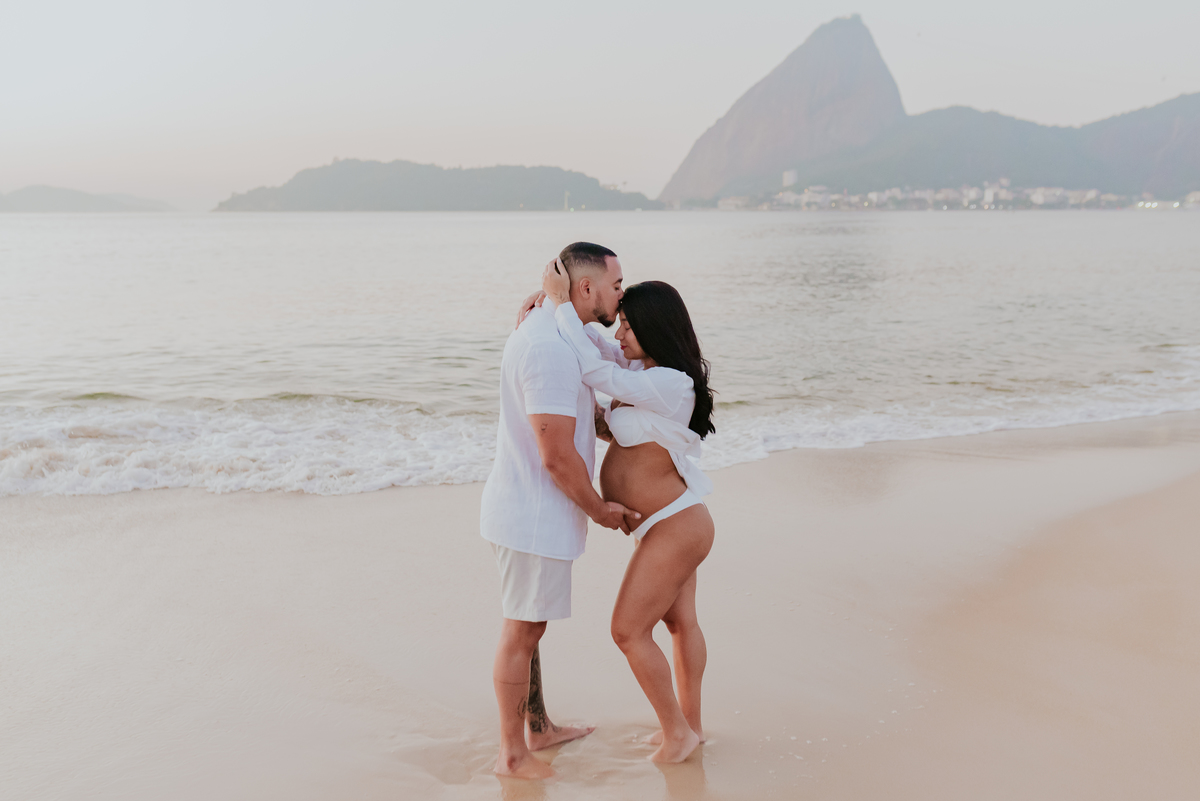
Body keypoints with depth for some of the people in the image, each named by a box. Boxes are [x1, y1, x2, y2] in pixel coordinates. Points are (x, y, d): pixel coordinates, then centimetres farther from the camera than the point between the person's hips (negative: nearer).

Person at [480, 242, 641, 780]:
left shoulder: (543, 330, 9)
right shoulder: (552, 350, -25)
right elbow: (557, 457, -25)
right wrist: (599, 510, -11)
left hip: (526, 509, 10)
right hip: (534, 518, -10)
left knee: (528, 625, 21)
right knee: (522, 631, 4)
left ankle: (538, 728, 38)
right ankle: (512, 753, 19)